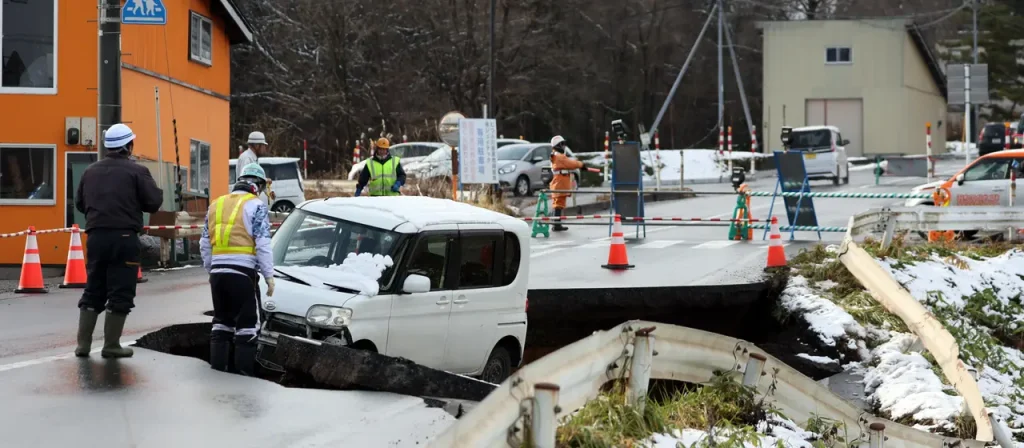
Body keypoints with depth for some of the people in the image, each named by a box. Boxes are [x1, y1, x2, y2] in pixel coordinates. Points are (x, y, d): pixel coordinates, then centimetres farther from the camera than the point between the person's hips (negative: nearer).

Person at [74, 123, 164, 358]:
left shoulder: (91, 171, 10)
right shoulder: (136, 171, -7)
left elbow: (80, 203, 15)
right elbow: (154, 202, -10)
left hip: (96, 237, 5)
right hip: (124, 238, -5)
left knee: (93, 290, 14)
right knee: (120, 293, 1)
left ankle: (83, 343, 11)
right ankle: (111, 346, 2)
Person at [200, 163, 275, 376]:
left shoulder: (216, 205, 16)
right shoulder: (256, 206, -3)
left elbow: (205, 244, 18)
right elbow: (263, 244, -10)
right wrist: (269, 275, -5)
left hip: (218, 270, 6)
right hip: (242, 271, -6)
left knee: (221, 318, 17)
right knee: (248, 322, 1)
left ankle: (217, 365, 18)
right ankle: (244, 369, -1)